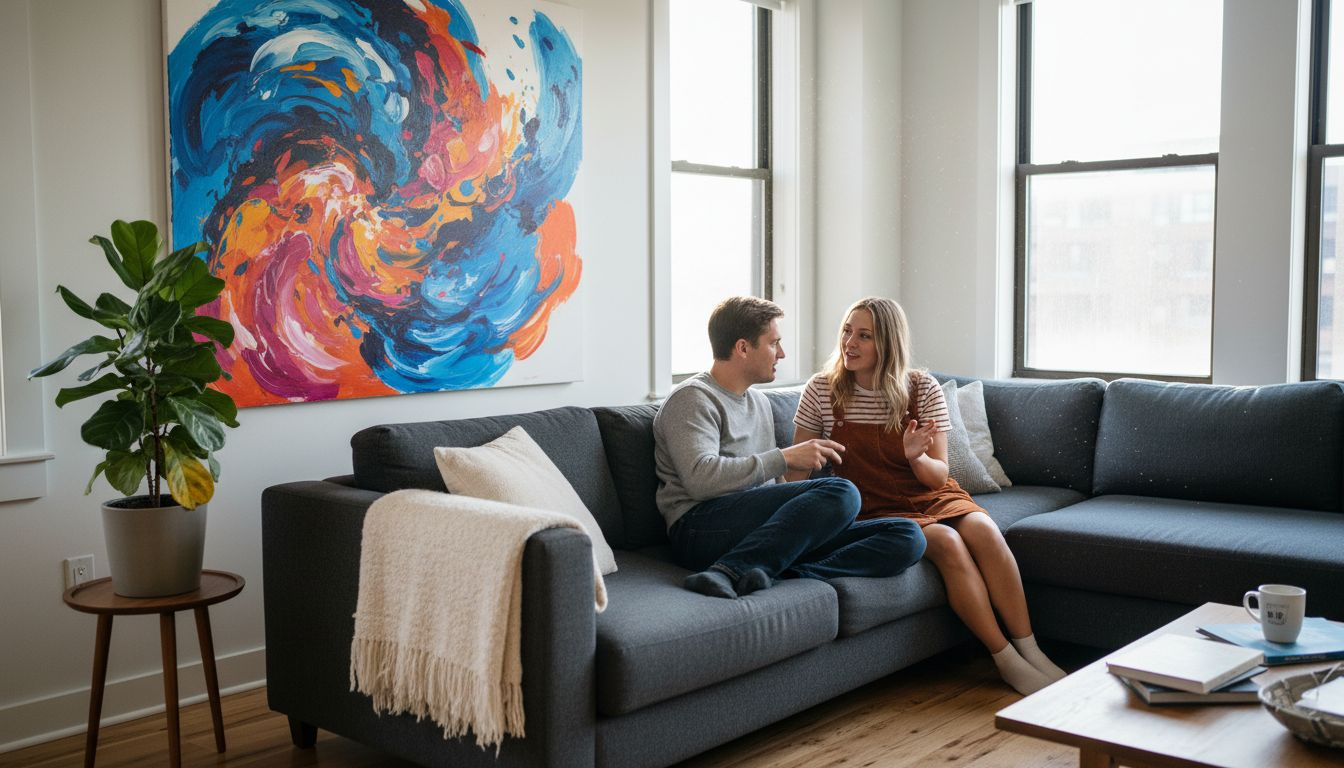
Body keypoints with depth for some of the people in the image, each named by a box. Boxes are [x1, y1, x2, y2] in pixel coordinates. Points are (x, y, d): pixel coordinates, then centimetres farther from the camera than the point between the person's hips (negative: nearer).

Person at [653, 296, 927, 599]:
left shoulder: (759, 402, 27)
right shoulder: (693, 398, 0)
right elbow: (701, 479, -17)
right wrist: (786, 458, -13)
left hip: (760, 528, 8)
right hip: (702, 527, -8)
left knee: (907, 537, -9)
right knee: (841, 492, -29)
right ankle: (729, 572, -32)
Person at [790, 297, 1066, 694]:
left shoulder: (923, 389, -3)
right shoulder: (821, 391, -4)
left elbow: (939, 475, -1)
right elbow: (798, 469, 3)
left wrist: (916, 457, -23)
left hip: (930, 496, 2)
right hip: (874, 510, -2)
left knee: (982, 529, -29)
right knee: (947, 542, -29)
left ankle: (1030, 649, -22)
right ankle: (1006, 660, -21)